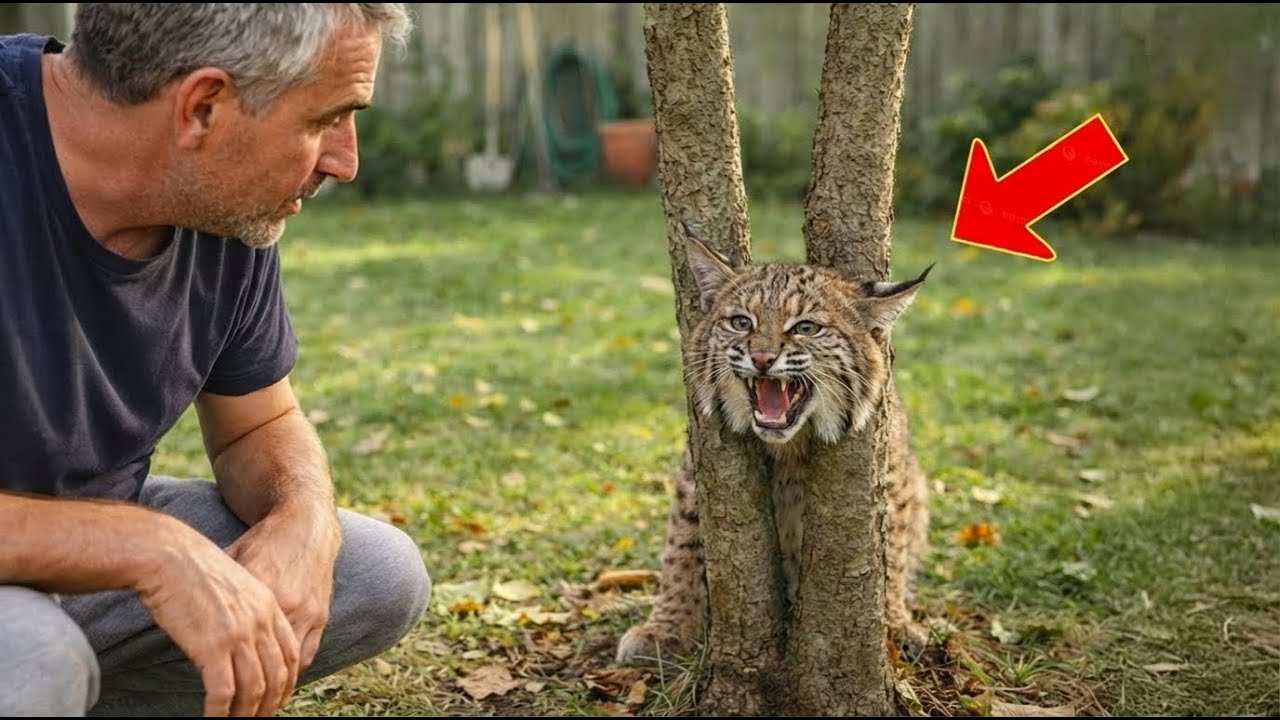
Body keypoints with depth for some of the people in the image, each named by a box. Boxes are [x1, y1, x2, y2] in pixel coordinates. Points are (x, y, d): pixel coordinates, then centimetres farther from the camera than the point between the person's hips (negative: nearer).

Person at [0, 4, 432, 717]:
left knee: (381, 577, -1)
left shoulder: (228, 206, -7)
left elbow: (260, 426, 6)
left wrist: (305, 518, -16)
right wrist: (149, 546, -35)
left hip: (86, 561, 7)